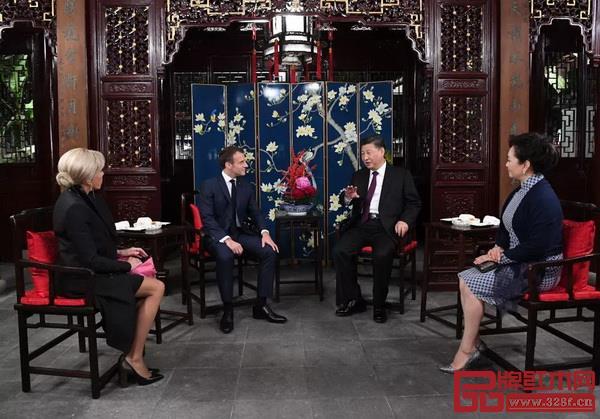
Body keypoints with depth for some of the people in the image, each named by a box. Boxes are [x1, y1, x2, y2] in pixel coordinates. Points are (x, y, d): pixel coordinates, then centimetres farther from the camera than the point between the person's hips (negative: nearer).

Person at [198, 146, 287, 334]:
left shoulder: (247, 187, 9)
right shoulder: (209, 186, -7)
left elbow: (254, 213, 11)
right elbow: (207, 218, -15)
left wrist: (264, 232, -11)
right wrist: (227, 240, -29)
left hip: (241, 233, 5)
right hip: (218, 235, -5)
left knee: (270, 251, -19)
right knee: (225, 256, -37)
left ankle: (261, 305, -9)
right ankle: (227, 310, -21)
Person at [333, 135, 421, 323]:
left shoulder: (401, 175, 9)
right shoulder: (359, 175, 19)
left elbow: (414, 203, 7)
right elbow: (348, 203, 17)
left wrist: (405, 220, -11)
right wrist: (348, 197, -8)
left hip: (386, 227, -4)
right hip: (361, 225, 4)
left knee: (382, 255, -33)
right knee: (339, 251, -22)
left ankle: (379, 306, -12)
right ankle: (354, 300, -7)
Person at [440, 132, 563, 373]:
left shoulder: (543, 198, -21)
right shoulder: (522, 190, 9)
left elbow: (536, 246, -26)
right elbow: (506, 227, 20)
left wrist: (502, 256, -17)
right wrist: (499, 247, 1)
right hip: (520, 262, 9)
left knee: (471, 285, -16)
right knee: (465, 279, -3)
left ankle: (467, 350, -3)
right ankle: (474, 342, 3)